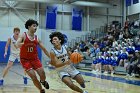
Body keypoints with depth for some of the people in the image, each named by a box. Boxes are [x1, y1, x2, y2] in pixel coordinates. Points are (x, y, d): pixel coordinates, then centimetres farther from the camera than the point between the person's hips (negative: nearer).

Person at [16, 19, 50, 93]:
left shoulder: (36, 38, 1)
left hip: (35, 59, 4)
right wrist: (26, 43, -42)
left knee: (42, 74, -4)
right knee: (33, 77, -10)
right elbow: (17, 45, -26)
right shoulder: (24, 36, -11)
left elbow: (44, 49, 7)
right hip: (25, 60, -3)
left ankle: (43, 81, 34)